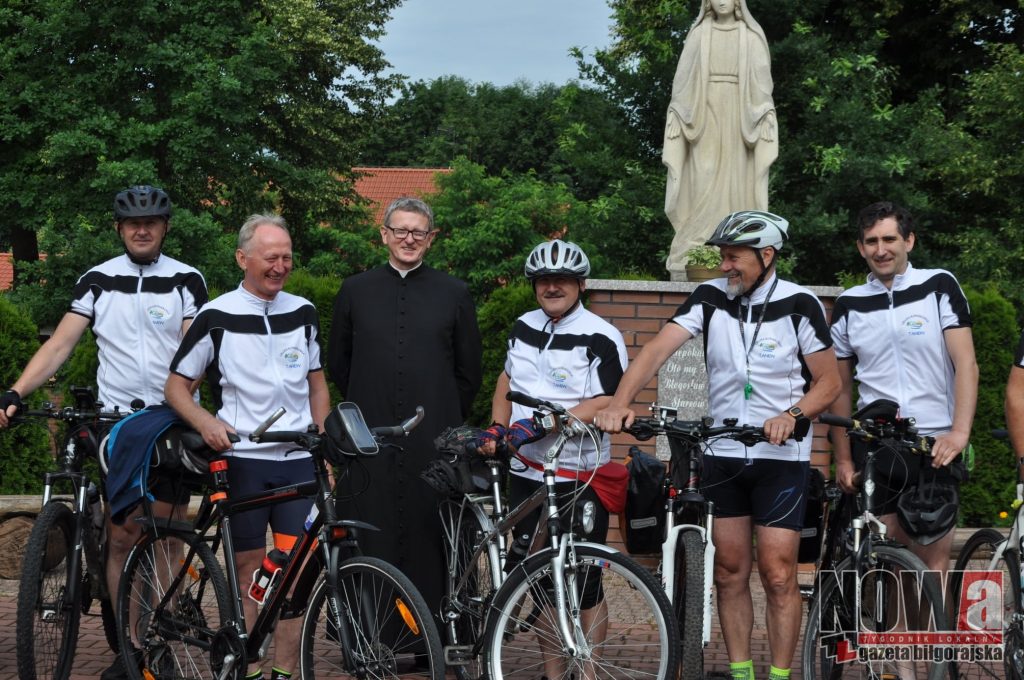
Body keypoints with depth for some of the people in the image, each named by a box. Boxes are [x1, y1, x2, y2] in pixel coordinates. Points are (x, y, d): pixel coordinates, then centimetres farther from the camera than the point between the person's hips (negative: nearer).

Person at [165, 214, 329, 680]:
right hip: (243, 461, -3)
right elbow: (176, 385, 2)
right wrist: (205, 421, -16)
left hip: (298, 462, 3)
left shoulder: (303, 313, 9)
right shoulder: (216, 318, -3)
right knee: (250, 571, 1)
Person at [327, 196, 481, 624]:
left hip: (434, 444, -1)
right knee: (369, 541, -1)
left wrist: (446, 421, 11)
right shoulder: (355, 291, 10)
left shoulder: (454, 295, 8)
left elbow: (469, 372, 13)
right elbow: (337, 363, 17)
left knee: (431, 539, -3)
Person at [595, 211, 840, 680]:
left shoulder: (799, 305, -8)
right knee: (729, 571, 8)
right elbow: (658, 348, -14)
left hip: (780, 456, -3)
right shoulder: (711, 298, -2)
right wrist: (620, 402, -29)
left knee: (778, 575, -5)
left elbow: (829, 382, -3)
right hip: (722, 454, 3)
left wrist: (793, 416, -22)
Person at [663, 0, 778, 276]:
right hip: (704, 116, 0)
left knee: (735, 184, -4)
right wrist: (680, 118, -1)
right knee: (703, 185, -7)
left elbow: (762, 81, 4)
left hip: (738, 117, 0)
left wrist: (765, 122, -5)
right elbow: (684, 78, 8)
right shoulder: (699, 34, 9)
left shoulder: (751, 37, 7)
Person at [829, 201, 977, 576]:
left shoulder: (939, 287, 0)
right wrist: (842, 459, 7)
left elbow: (966, 363, -6)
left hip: (935, 448, -2)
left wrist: (960, 432, -19)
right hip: (874, 450, 2)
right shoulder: (849, 305, 8)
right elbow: (841, 388, 13)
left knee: (933, 562, -1)